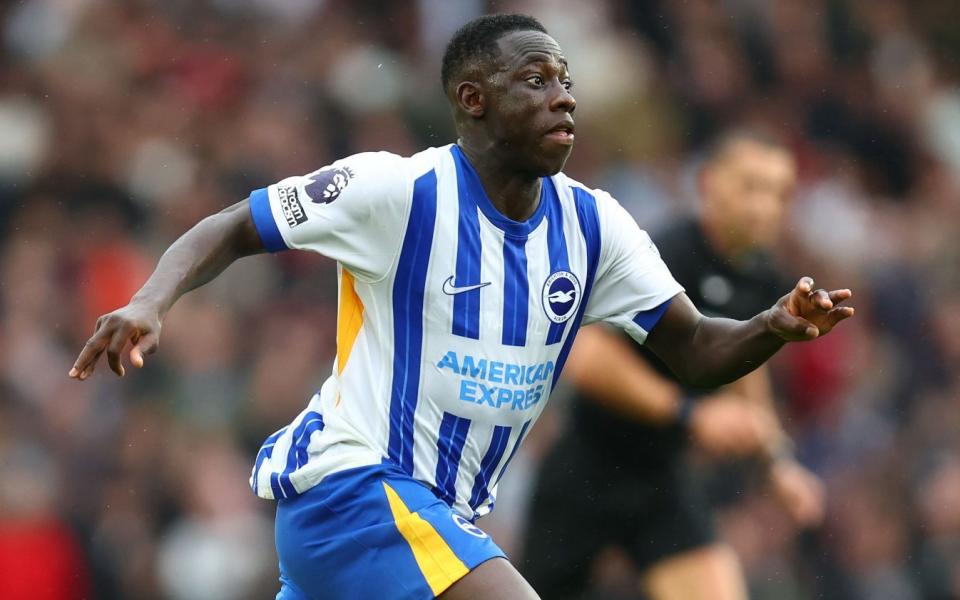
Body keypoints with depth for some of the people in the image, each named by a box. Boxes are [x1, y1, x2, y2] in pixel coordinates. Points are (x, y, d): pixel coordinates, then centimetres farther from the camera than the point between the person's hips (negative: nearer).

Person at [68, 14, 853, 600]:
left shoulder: (591, 224, 5)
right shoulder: (400, 190, -12)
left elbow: (696, 352, 5)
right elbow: (232, 231, -4)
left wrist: (777, 328, -16)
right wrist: (150, 304, -23)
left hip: (447, 514, 8)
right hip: (352, 481, -8)